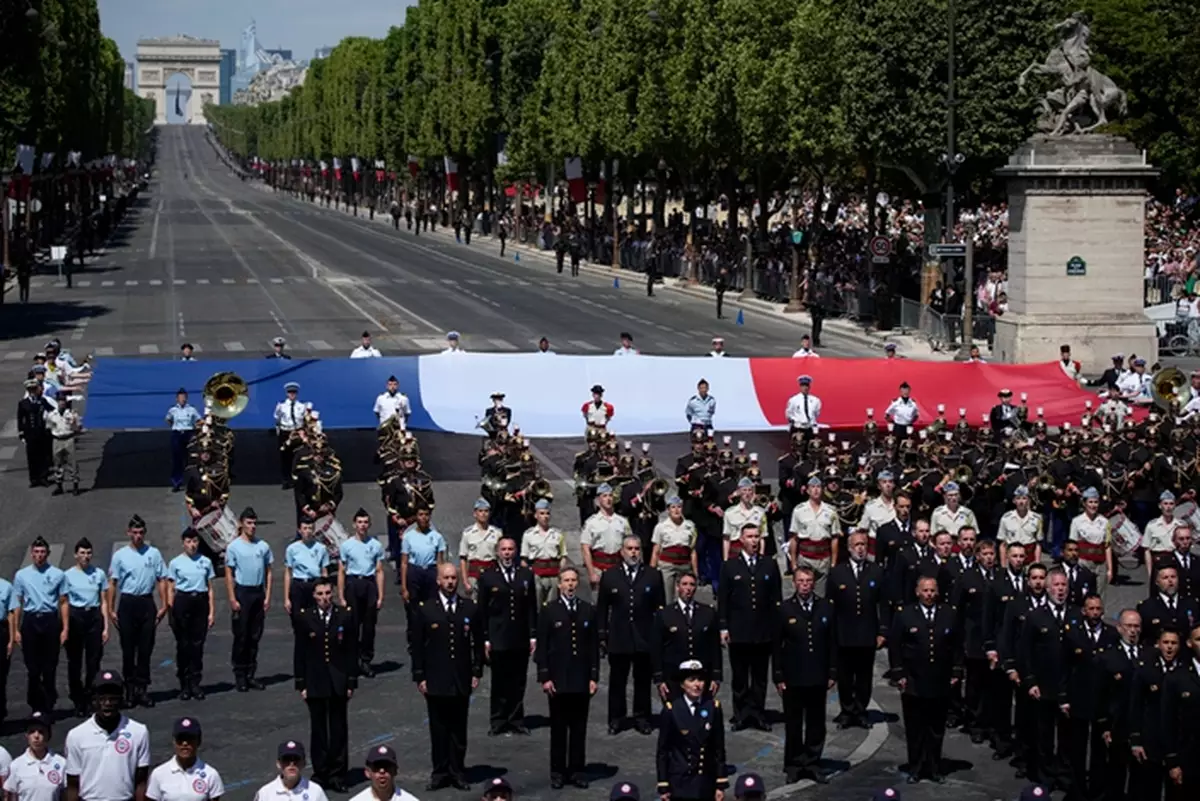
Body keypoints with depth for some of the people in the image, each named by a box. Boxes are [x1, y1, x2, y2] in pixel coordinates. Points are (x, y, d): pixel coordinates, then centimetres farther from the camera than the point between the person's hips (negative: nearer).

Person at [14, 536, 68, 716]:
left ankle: (48, 707, 13)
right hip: (30, 621, 1)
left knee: (50, 667, 3)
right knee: (32, 667, 4)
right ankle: (36, 707, 14)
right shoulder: (22, 575, 5)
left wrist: (65, 628, -1)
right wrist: (16, 630, 3)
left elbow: (63, 603, 3)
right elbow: (18, 604, 7)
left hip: (50, 620, -1)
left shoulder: (58, 575, 2)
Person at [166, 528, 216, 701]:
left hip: (201, 602, 2)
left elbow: (210, 589, 9)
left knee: (198, 644, 3)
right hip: (182, 601, -2)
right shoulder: (176, 563, 3)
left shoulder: (205, 562, 9)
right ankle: (184, 684, 8)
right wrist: (170, 611, -5)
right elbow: (170, 590, 2)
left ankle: (195, 683, 10)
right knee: (183, 644, 2)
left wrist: (212, 612, 4)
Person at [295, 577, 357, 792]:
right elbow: (300, 653, 0)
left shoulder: (345, 616, -1)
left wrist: (351, 682, -2)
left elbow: (352, 651, 1)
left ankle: (338, 774, 12)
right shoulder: (304, 618, -1)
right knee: (318, 730, 7)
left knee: (339, 730, 5)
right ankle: (320, 773, 14)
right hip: (315, 681, 0)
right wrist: (301, 683, -2)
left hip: (338, 681, 0)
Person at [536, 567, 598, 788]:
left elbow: (594, 646, 7)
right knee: (558, 728, 4)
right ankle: (557, 771, 11)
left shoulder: (588, 611, 7)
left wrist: (594, 676, 1)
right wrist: (544, 677, -7)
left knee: (579, 728, 6)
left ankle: (577, 770, 13)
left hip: (581, 679, 2)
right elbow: (541, 647, -1)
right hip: (557, 679, -2)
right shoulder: (549, 611, 0)